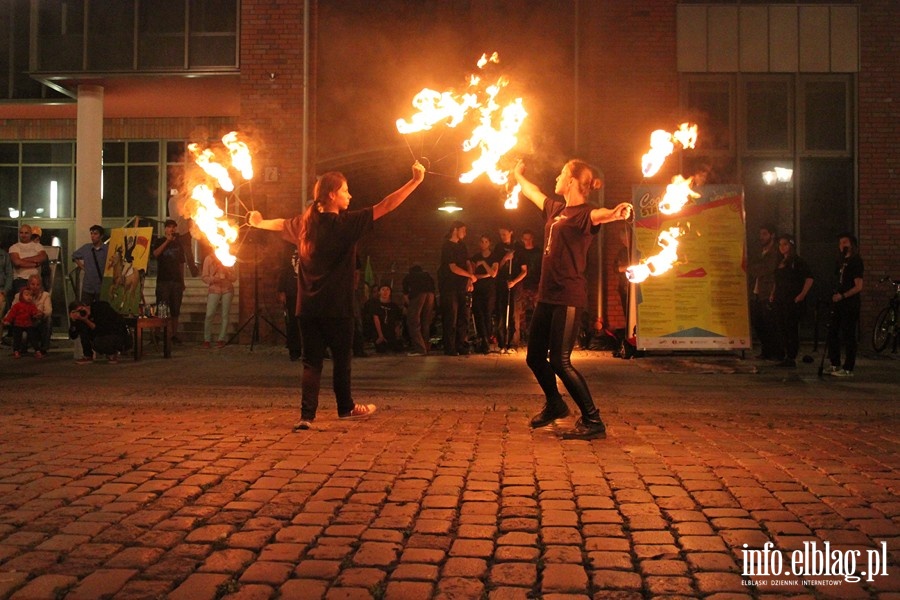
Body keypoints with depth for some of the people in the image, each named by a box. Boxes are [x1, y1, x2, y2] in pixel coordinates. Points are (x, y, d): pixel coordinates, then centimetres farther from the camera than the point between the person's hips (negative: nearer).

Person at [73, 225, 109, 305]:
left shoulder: (107, 250, -9)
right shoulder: (86, 248, 3)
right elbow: (74, 256, 21)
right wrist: (82, 267, 11)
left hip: (102, 288, -3)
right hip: (87, 287, 3)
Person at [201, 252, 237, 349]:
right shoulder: (208, 259, 2)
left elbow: (234, 278, 5)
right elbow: (204, 277, 0)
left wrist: (227, 273, -14)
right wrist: (215, 278, -17)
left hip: (227, 289, 2)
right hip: (214, 289, -2)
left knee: (225, 315, -2)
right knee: (209, 315, -11)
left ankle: (221, 339, 6)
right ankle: (207, 340, 0)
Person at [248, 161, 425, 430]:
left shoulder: (305, 223, 7)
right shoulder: (345, 223, -11)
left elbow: (281, 224, 28)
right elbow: (386, 206, -13)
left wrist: (259, 222, 49)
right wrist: (416, 180, -9)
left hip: (307, 307, 5)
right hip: (336, 306, -5)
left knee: (312, 360, 7)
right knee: (342, 358, 12)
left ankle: (307, 415, 1)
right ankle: (346, 407, 29)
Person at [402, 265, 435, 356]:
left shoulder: (408, 277, 31)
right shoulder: (428, 276, 36)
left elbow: (405, 294, 27)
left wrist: (409, 305, 42)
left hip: (417, 294, -4)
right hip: (430, 294, 4)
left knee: (413, 322, -2)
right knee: (426, 323, 14)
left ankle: (419, 348, -10)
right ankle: (426, 348, 15)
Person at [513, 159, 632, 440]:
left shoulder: (583, 213, -10)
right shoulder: (556, 208, 14)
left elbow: (598, 215, -35)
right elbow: (533, 193, 35)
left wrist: (615, 213, -57)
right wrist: (518, 175, 50)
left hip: (568, 298, -9)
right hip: (547, 296, 9)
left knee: (559, 361, -12)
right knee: (535, 357, 16)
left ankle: (593, 421, -2)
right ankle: (554, 404, 40)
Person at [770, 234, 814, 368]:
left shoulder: (798, 262, -6)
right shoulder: (780, 262, 16)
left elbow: (809, 278, -11)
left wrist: (802, 295, -15)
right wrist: (773, 294, 13)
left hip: (793, 302, -8)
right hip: (780, 301, 8)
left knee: (791, 329, -6)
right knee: (781, 328, 7)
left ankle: (791, 358, -1)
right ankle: (786, 356, 15)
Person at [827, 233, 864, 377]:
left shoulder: (856, 262, -10)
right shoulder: (842, 261, 14)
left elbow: (858, 287, -15)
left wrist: (842, 296, -19)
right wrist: (835, 295, 8)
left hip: (850, 304, -8)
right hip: (839, 302, 8)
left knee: (848, 336, -4)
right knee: (833, 333, 11)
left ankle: (848, 369, 2)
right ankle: (835, 365, 20)